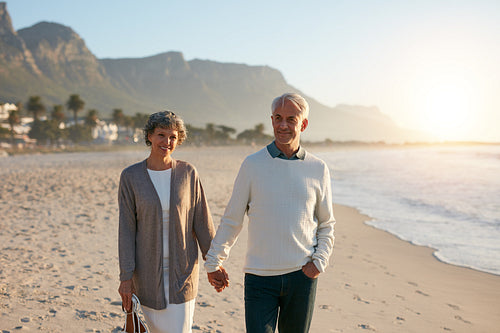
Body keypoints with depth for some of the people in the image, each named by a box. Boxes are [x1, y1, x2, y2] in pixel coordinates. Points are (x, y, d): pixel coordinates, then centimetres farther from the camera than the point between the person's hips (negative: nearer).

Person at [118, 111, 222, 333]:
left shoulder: (188, 173, -3)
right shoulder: (130, 176, -5)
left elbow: (202, 221, 2)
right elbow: (126, 229, -5)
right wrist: (126, 276, -7)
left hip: (182, 270, 0)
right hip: (148, 271, 0)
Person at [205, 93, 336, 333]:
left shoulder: (318, 169, 3)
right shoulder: (252, 165, -1)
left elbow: (326, 224, 12)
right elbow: (231, 219, 6)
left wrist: (319, 261, -2)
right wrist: (213, 262, 6)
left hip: (301, 275, 2)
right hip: (260, 276, -1)